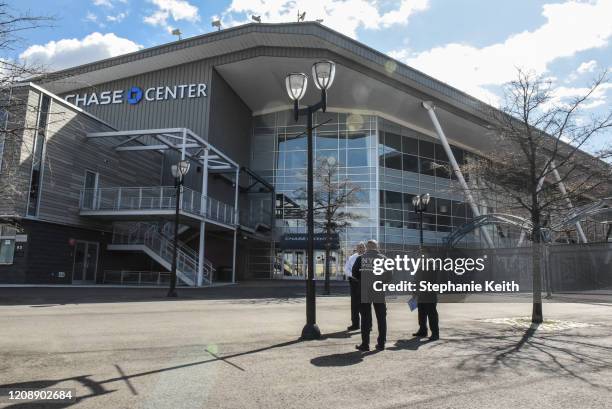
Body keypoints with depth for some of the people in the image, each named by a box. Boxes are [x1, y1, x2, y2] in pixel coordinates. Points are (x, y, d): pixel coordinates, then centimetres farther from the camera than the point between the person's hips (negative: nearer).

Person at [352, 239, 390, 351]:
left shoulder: (361, 258, -1)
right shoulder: (383, 258, 0)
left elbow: (354, 273, -1)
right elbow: (388, 275, -2)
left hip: (364, 293, 0)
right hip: (379, 293, 0)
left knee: (365, 318, 6)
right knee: (381, 318, 11)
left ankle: (365, 344, 8)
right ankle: (381, 343, 14)